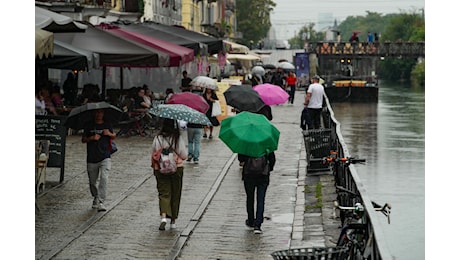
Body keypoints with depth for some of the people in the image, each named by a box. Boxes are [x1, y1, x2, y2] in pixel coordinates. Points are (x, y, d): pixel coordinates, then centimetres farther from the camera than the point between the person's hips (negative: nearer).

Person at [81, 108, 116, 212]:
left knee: (104, 178, -20)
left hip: (105, 158, -1)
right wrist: (92, 138, -14)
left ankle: (100, 202, -23)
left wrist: (109, 134, -4)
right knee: (93, 182, 10)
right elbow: (83, 139, 5)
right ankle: (95, 198, 37)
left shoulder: (108, 125, 7)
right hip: (92, 158, 1)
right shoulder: (89, 126, 6)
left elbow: (114, 136, 19)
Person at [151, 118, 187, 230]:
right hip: (177, 169, 0)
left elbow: (153, 155, 2)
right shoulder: (178, 139, -10)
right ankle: (173, 221, 19)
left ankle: (163, 215, -24)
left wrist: (154, 167, 17)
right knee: (175, 195, 12)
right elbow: (184, 155, -6)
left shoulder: (157, 138, -5)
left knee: (163, 193, 1)